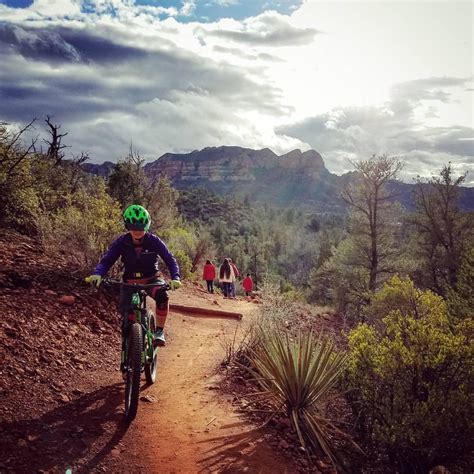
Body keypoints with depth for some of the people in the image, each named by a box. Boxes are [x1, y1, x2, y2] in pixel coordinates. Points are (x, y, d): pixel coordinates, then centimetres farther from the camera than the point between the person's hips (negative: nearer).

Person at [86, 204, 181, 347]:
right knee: (126, 314, -14)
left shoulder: (153, 241, -15)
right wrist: (97, 274, -39)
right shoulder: (121, 242, -12)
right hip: (130, 281, 1)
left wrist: (175, 277, -35)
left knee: (162, 295, -34)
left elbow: (170, 259, -17)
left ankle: (159, 331, -17)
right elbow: (107, 260, -17)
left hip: (151, 280, -1)